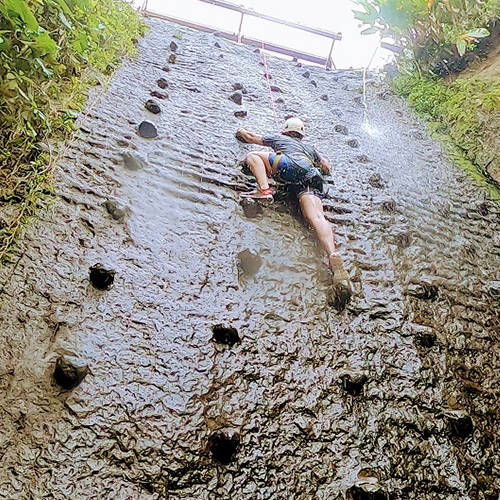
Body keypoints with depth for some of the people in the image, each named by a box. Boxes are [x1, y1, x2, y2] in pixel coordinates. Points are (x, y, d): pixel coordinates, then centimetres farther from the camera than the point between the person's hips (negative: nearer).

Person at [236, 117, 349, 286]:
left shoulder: (279, 138, 34)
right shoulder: (310, 148, 41)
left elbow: (252, 138, 43)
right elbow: (327, 168, 43)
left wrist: (241, 131, 64)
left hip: (291, 166, -3)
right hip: (312, 178, 4)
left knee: (252, 156, 12)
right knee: (317, 217, -16)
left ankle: (265, 189, -16)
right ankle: (333, 255, -41)